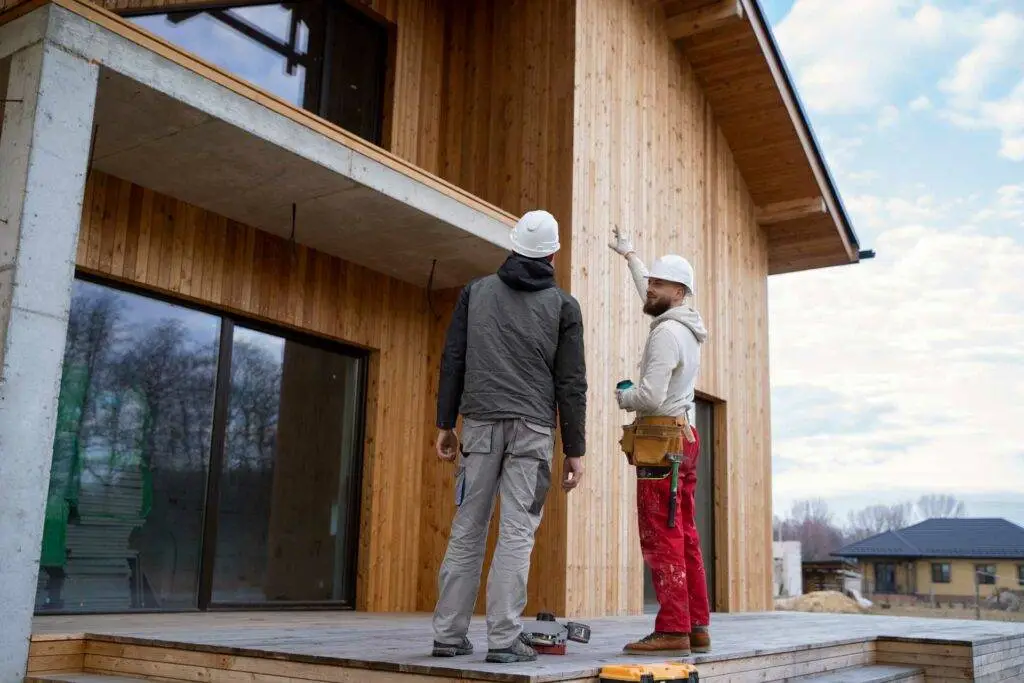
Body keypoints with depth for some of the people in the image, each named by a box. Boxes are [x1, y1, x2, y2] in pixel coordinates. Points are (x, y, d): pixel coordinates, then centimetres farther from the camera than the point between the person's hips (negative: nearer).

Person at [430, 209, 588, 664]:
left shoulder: (476, 291, 12)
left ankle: (448, 634, 7)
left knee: (467, 529, 6)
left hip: (481, 422, 2)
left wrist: (445, 423, 11)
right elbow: (571, 383, 3)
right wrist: (574, 449, 5)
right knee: (517, 532, -3)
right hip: (533, 427, -2)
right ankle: (504, 639, -5)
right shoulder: (563, 305, 6)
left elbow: (452, 359, 7)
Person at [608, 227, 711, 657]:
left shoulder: (666, 333, -14)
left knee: (661, 539, -9)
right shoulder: (686, 326, 13)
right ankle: (696, 628, 12)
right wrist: (629, 255, 44)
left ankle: (673, 630, -9)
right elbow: (650, 296, 32)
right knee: (684, 538, 9)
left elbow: (651, 396, -22)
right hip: (682, 438, 9)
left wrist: (621, 397, -1)